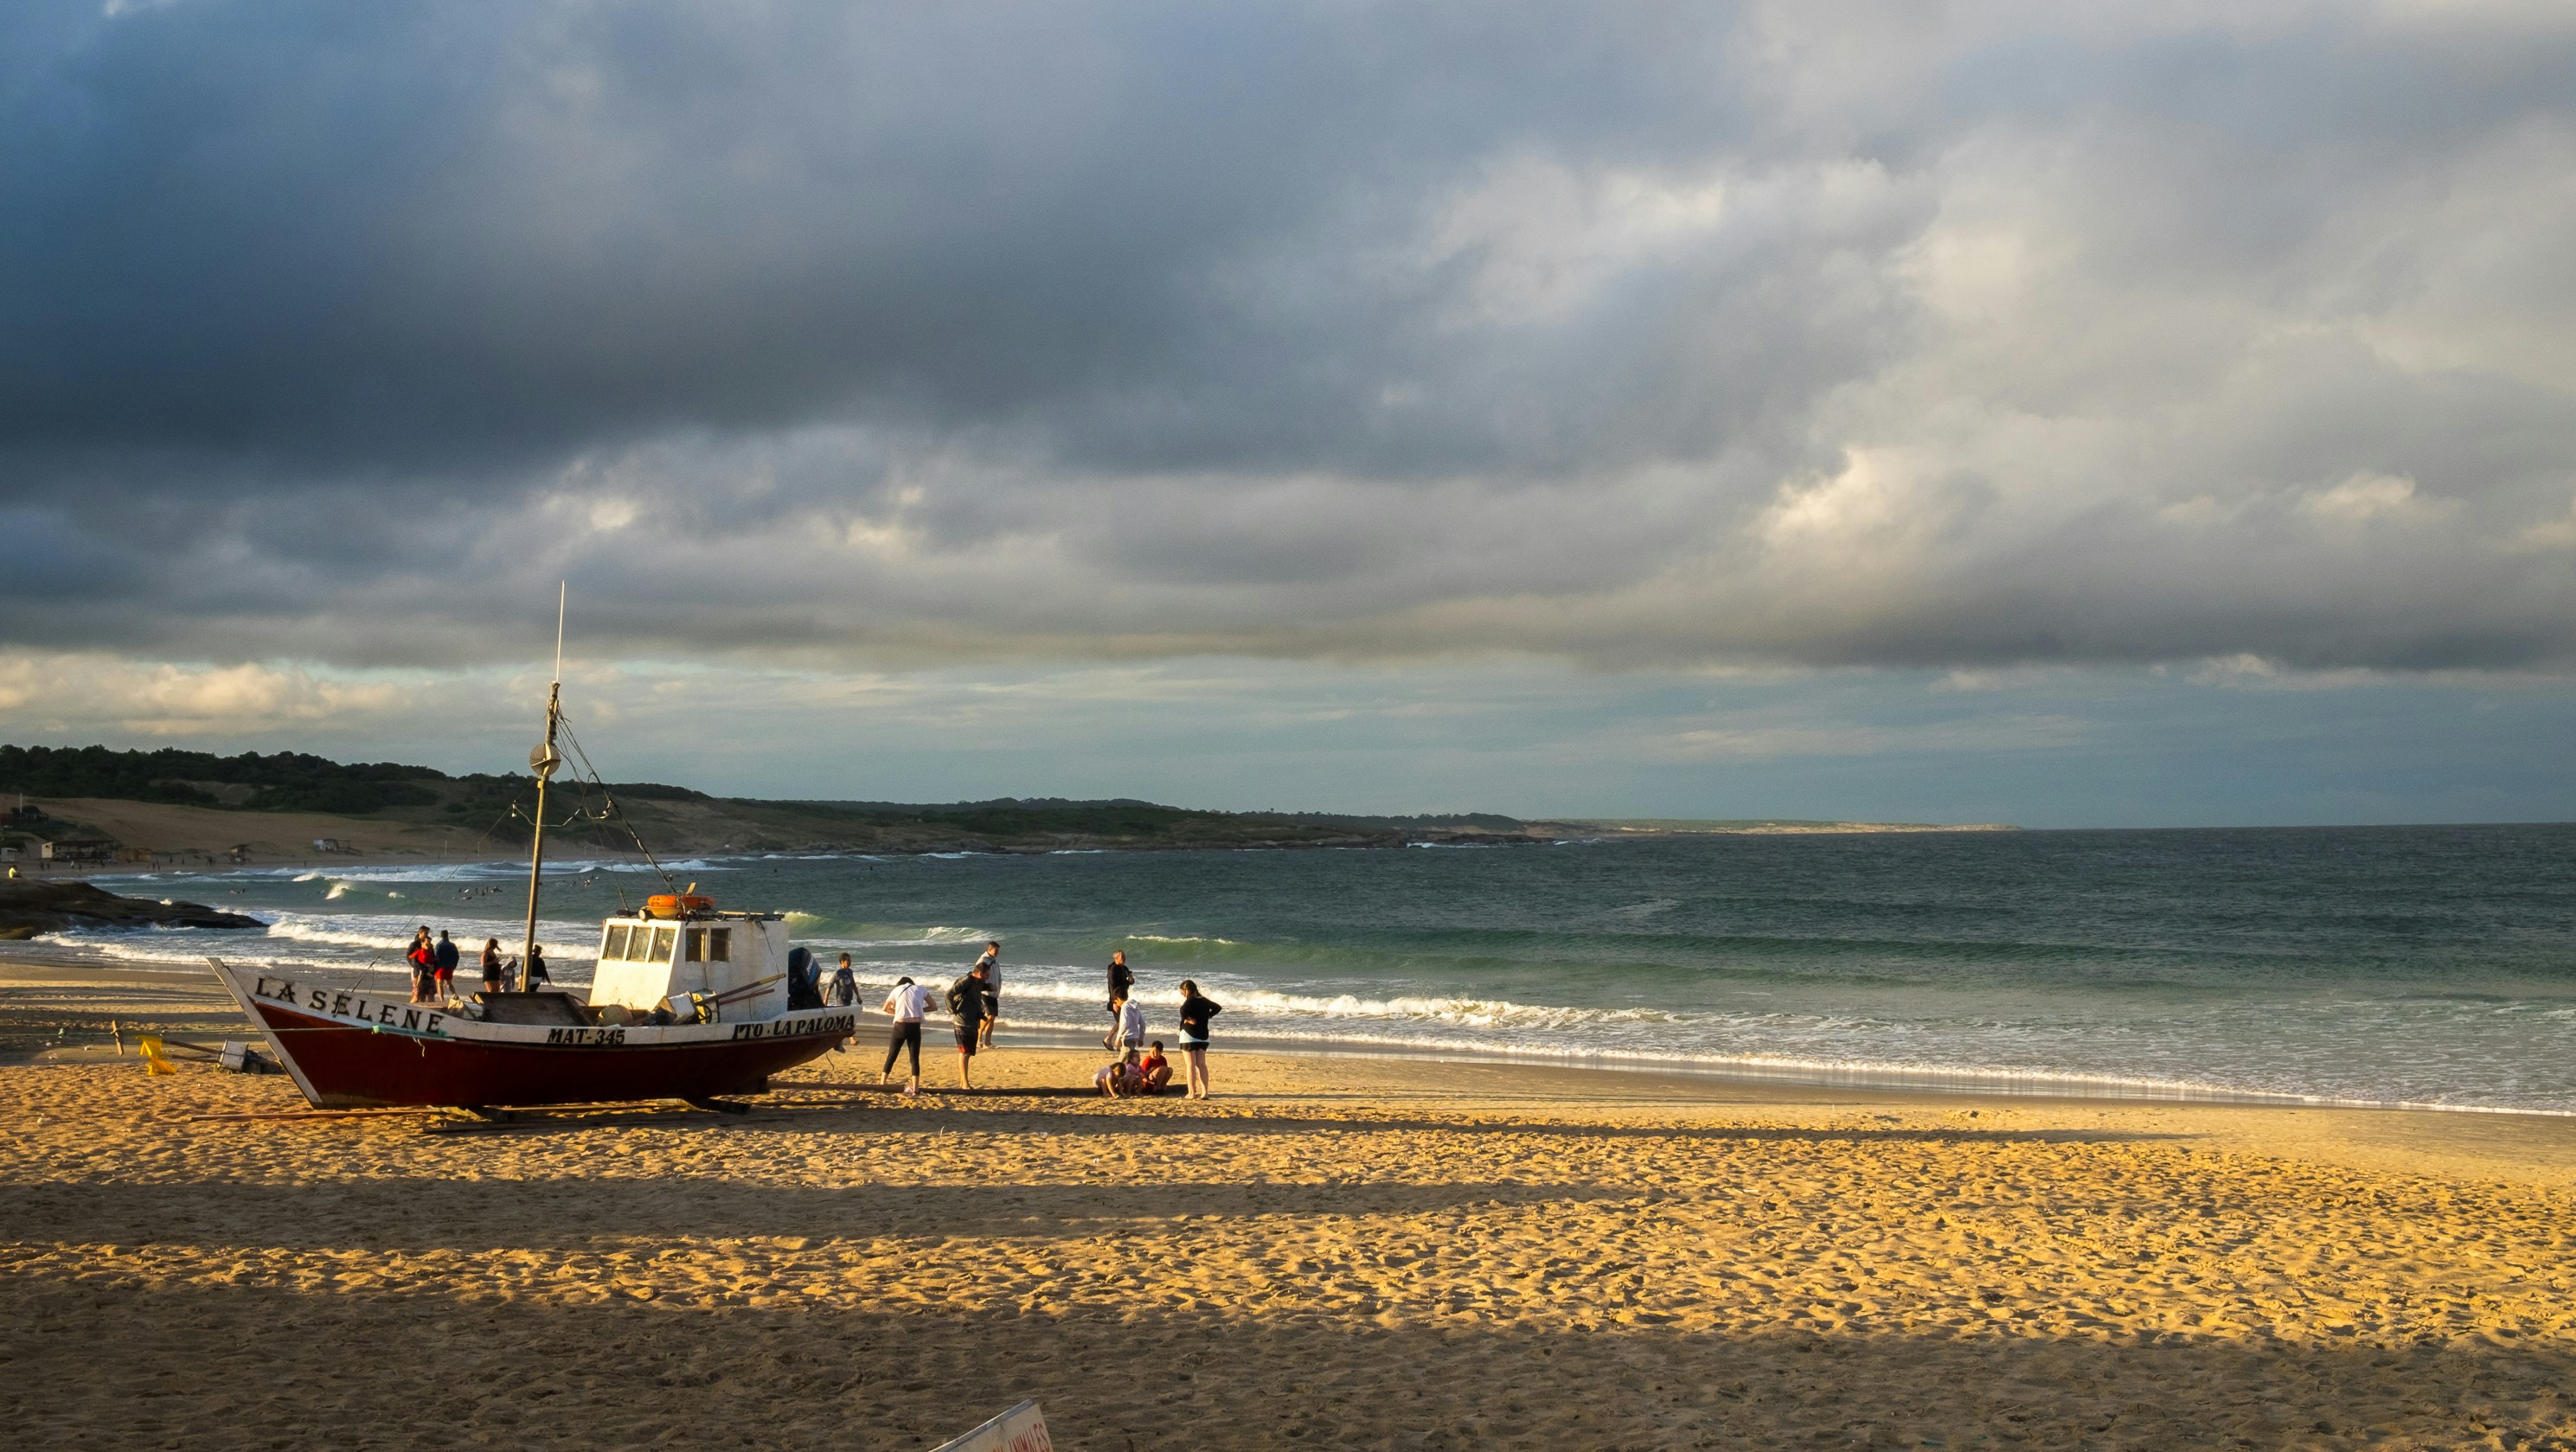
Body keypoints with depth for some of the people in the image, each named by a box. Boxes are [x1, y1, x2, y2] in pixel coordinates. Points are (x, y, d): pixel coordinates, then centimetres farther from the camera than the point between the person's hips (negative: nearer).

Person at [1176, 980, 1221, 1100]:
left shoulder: (1190, 1001, -13)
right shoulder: (1203, 1001, 8)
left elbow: (1184, 1013, -32)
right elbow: (1218, 1007, 19)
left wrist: (1189, 1019, -14)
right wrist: (1207, 1016, 9)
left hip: (1189, 1036, -7)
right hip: (1203, 1036, 7)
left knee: (1191, 1065, -3)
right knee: (1201, 1064, 8)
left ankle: (1192, 1092, -4)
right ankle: (1204, 1091, 2)